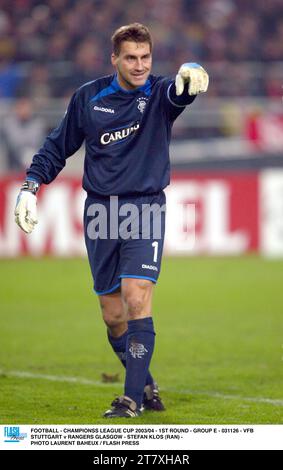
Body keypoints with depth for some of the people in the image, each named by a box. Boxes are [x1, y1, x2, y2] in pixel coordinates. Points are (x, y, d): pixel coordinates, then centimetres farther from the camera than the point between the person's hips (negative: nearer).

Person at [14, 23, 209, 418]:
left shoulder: (159, 94, -2)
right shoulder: (88, 97, 5)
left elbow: (179, 94, -27)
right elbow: (58, 146, 16)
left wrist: (191, 74, -50)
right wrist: (30, 185, 7)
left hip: (145, 210, -3)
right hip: (100, 212, 3)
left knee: (136, 297, -17)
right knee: (113, 315, 5)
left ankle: (133, 398, -14)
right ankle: (146, 386, 23)